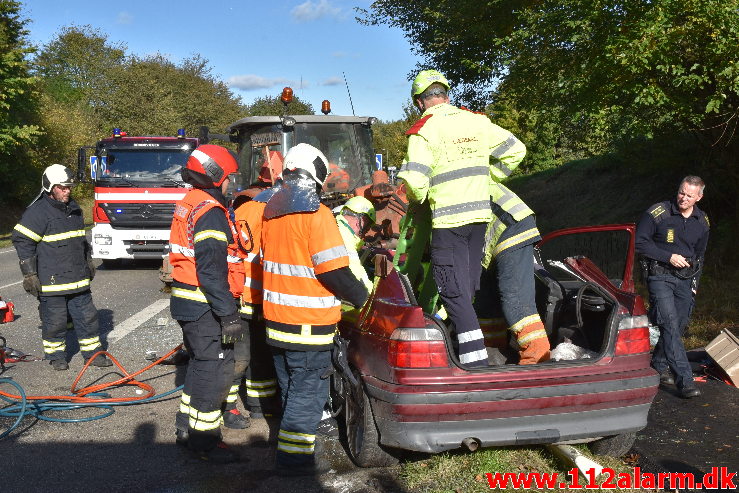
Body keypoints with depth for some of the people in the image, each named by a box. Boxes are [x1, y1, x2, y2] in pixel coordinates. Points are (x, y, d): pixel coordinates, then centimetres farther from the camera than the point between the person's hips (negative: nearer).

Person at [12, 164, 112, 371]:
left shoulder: (74, 209, 12)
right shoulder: (38, 212, -12)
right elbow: (22, 241, -11)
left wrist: (88, 261, 26)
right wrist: (29, 274, -12)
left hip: (78, 279, 7)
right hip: (51, 281, -6)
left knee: (87, 316, 9)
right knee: (55, 320, 4)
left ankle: (93, 353, 19)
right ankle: (56, 355, 22)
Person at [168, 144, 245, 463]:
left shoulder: (187, 206, 14)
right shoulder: (210, 213, -19)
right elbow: (212, 271, -25)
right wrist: (229, 315, -24)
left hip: (187, 303, 11)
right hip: (205, 307, -10)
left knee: (201, 364, 20)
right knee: (215, 368, -3)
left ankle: (187, 428, 31)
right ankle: (204, 440, 5)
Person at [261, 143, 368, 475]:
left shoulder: (272, 209, 9)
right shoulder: (315, 213, -16)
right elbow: (333, 270, -20)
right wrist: (362, 298, -8)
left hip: (276, 316, 8)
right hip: (308, 323, -8)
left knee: (291, 386, 21)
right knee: (307, 392, 2)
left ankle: (292, 443, 34)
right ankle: (293, 457, 6)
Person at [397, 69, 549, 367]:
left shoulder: (422, 131, -9)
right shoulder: (477, 121, 8)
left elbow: (414, 182, -17)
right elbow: (515, 150, 12)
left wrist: (417, 199, 5)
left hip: (447, 219, -6)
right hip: (481, 213, 6)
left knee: (454, 292, -1)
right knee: (468, 288, 16)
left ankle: (476, 363, -5)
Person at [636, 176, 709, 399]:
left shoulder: (702, 222, 8)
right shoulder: (658, 213, -9)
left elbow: (699, 254, 21)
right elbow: (640, 243, -9)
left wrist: (694, 282, 16)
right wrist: (668, 257, -15)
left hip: (685, 280, 6)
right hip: (660, 277, -5)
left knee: (679, 326, 7)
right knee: (670, 325, -15)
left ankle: (659, 366, 27)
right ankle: (685, 380, -16)